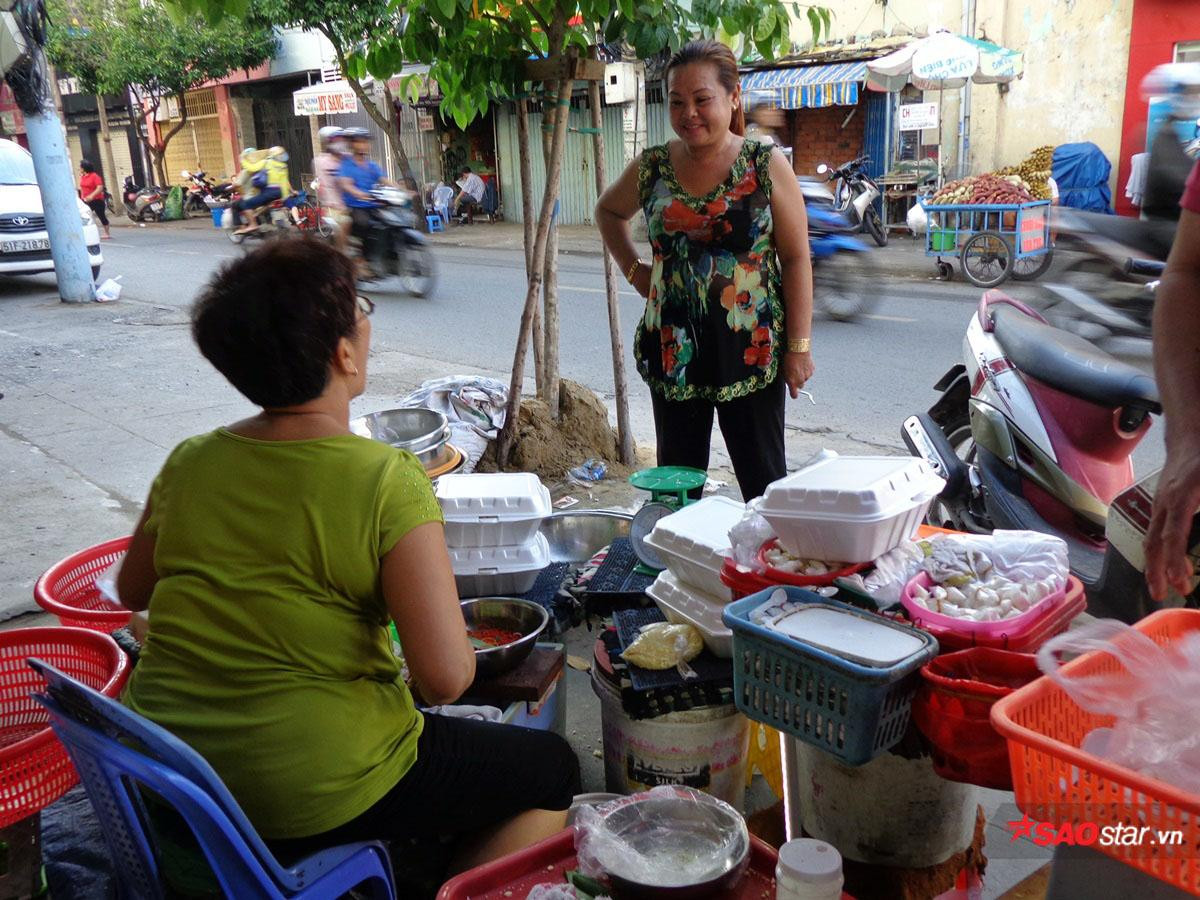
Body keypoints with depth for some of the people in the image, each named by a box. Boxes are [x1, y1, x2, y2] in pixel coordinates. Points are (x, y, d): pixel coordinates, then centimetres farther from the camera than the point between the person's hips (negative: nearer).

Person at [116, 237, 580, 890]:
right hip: (310, 798, -7)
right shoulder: (388, 482, -21)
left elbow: (132, 592, 13)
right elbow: (446, 678, -25)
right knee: (551, 769, 12)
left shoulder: (188, 463, -4)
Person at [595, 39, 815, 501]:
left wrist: (799, 346, -8)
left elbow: (796, 259, -5)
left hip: (751, 351, -3)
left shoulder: (767, 166, -6)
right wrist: (633, 269, 9)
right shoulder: (651, 169, 2)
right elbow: (609, 212, 23)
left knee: (763, 481, 5)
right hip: (672, 352, 3)